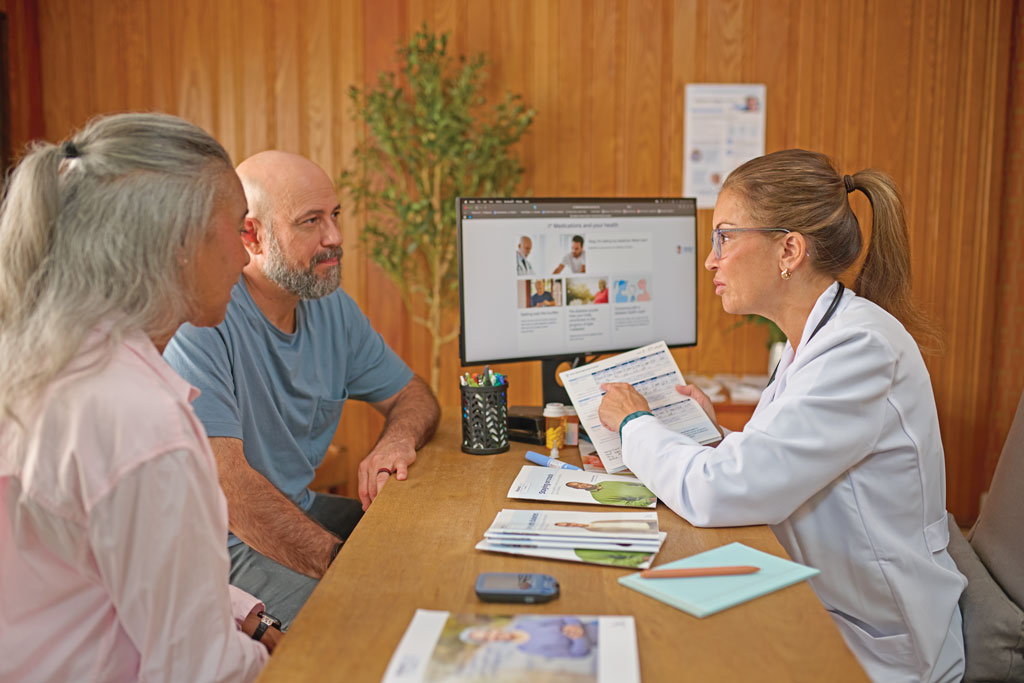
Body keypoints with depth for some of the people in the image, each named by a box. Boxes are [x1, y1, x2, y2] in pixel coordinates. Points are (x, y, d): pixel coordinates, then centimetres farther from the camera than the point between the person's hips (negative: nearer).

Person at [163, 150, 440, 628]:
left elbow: (412, 394, 13)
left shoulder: (330, 306, 5)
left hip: (300, 512, 8)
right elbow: (222, 481, -26)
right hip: (221, 542, -8)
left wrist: (398, 440, -12)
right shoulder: (202, 321, -20)